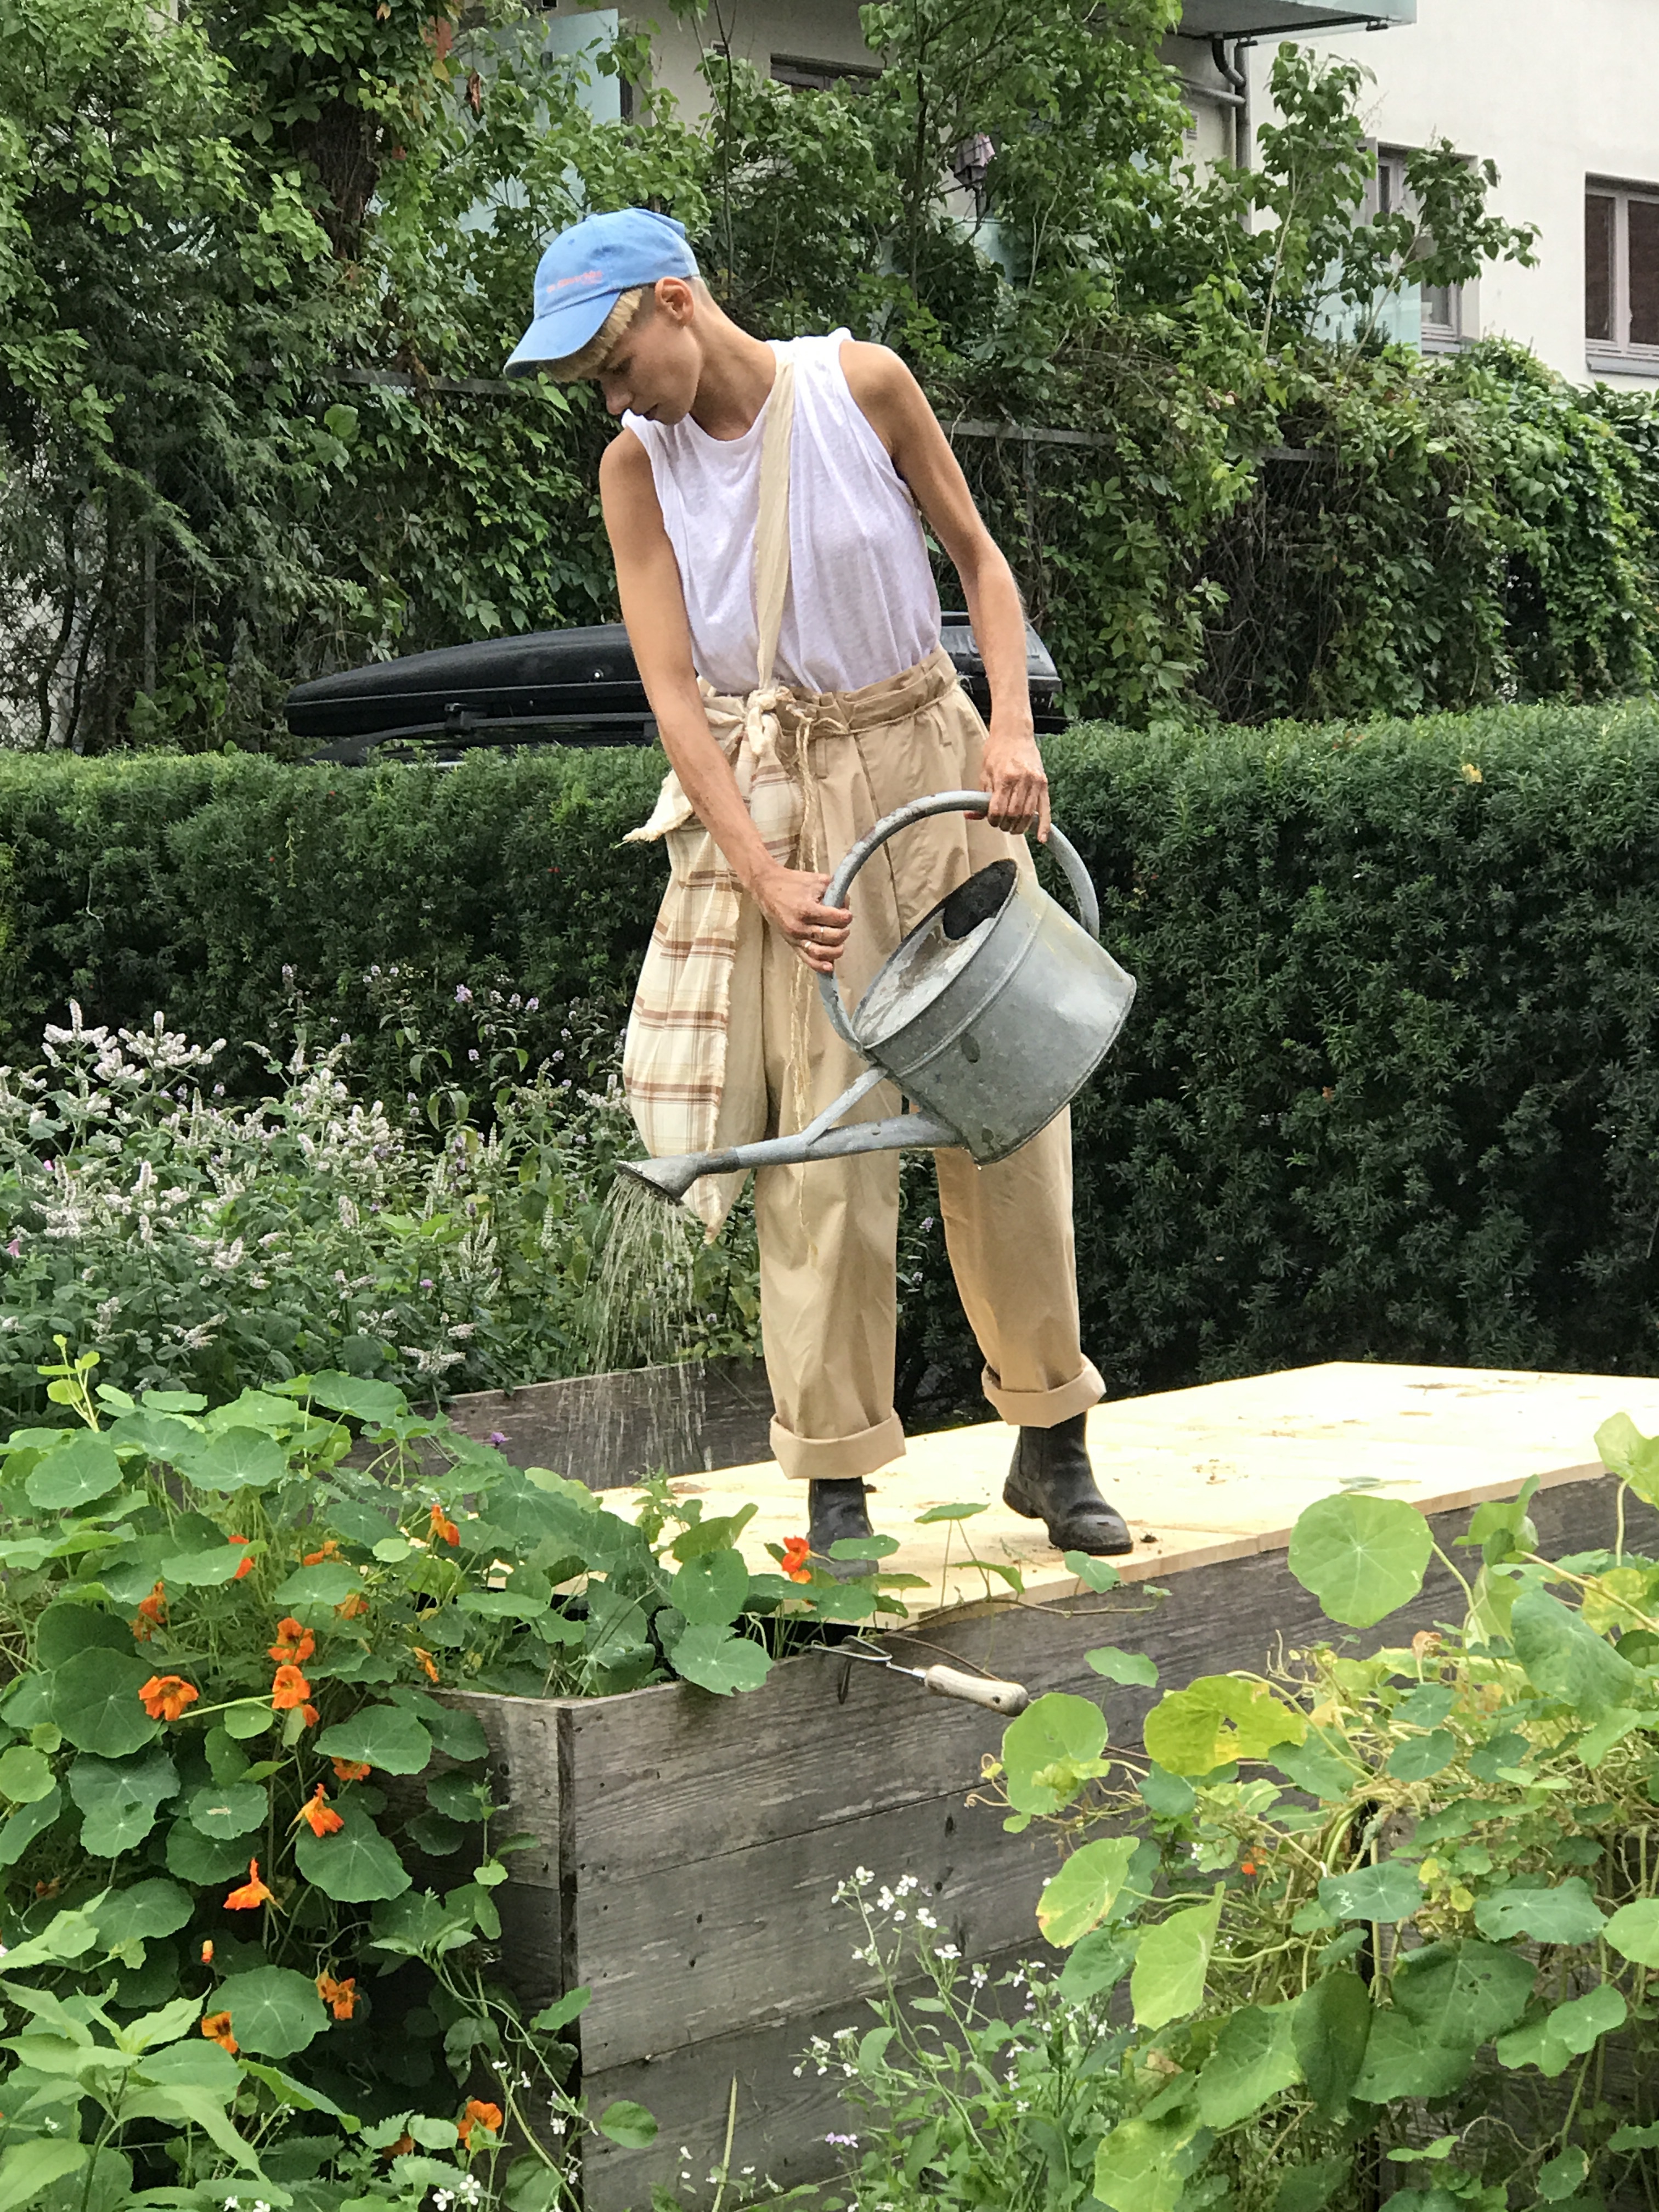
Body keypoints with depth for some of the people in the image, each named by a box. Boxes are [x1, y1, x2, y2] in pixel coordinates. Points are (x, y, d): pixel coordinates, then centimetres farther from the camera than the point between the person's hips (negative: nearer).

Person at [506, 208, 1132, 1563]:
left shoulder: (861, 387, -5)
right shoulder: (639, 469, -4)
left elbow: (978, 557, 4)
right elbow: (672, 688, -9)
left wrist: (1012, 724, -11)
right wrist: (762, 873, -18)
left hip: (934, 764, 1)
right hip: (782, 801, -1)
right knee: (826, 1137, -7)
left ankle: (1052, 1440, 17)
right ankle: (837, 1483, 0)